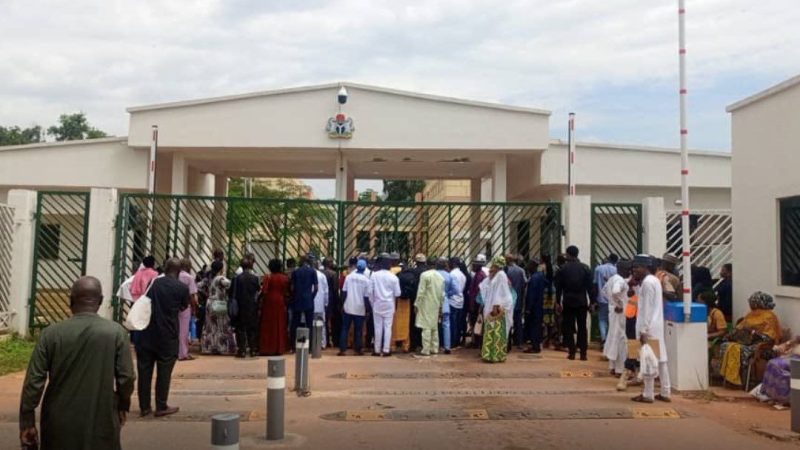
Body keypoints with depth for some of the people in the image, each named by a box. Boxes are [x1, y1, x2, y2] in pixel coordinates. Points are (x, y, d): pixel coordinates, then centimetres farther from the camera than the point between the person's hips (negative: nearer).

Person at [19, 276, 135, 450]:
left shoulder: (51, 333, -7)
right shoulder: (116, 332, -10)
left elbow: (34, 381, -7)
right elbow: (126, 377, -8)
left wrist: (27, 421, 3)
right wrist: (123, 404, 10)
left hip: (59, 423, 1)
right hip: (100, 421, -1)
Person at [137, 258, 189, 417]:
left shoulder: (153, 283, 3)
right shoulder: (182, 288, -5)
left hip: (147, 332, 3)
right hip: (168, 335, -3)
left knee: (144, 370, 9)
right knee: (164, 372, 6)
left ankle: (144, 406, 16)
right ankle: (161, 407, 10)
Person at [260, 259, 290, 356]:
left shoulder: (267, 277, -10)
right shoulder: (284, 278, -1)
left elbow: (264, 291, -14)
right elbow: (286, 293, 0)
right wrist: (285, 302, 12)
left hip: (269, 303, -3)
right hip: (280, 303, 3)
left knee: (268, 326, 4)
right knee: (279, 325, 10)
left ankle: (268, 349, 5)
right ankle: (279, 348, 11)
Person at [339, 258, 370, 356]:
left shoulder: (349, 276, -3)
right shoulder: (366, 280, -5)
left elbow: (344, 292, -3)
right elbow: (366, 296, -5)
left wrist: (343, 303, 8)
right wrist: (367, 309, 3)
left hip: (348, 307, 1)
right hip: (360, 309, -1)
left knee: (345, 328, 7)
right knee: (358, 330, 9)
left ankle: (342, 349, 5)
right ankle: (358, 349, 14)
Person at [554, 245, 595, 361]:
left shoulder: (562, 269, -4)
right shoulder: (585, 268, -2)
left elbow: (558, 287, -4)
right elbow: (590, 286, -2)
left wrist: (558, 302, 2)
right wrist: (592, 301, 3)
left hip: (568, 302, -1)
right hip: (582, 301, 1)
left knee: (569, 327, 6)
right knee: (582, 327, 6)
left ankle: (572, 352, 5)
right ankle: (583, 353, 4)